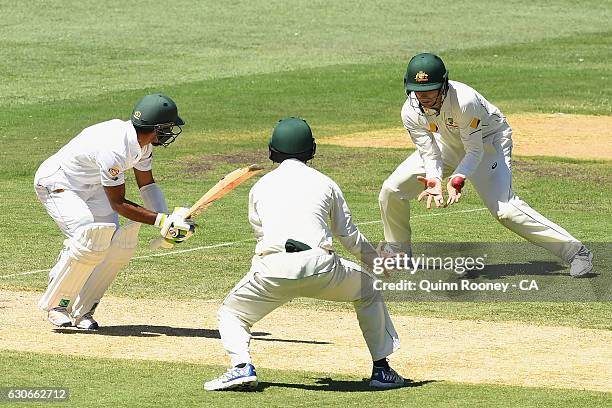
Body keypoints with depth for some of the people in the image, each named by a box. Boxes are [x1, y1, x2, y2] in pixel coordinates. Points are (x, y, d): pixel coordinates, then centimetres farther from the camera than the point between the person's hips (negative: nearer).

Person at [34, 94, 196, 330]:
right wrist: (162, 221, -31)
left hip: (91, 188, 9)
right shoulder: (114, 150, -36)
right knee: (90, 241, -27)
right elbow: (118, 204, -29)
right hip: (56, 184, -9)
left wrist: (169, 221, -8)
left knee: (121, 243, -5)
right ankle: (56, 304, -8)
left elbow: (146, 184, 5)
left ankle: (81, 310, 4)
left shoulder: (141, 141, -9)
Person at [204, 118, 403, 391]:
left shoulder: (260, 186, 22)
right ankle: (381, 369, 22)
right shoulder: (325, 183, 19)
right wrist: (379, 262, 38)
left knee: (231, 313, 24)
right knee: (368, 290, 28)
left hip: (272, 269, 0)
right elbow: (350, 237, 22)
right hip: (319, 266, 0)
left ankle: (241, 366, -6)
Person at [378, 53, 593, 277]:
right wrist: (434, 181, -38)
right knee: (391, 190, -4)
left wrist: (457, 180, -43)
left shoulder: (464, 101, -38)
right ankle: (398, 252, 21)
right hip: (447, 144, 6)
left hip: (488, 141, -6)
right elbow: (430, 154, -17)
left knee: (502, 208, -25)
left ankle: (575, 251, -21)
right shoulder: (411, 112, -23)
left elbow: (475, 151, -28)